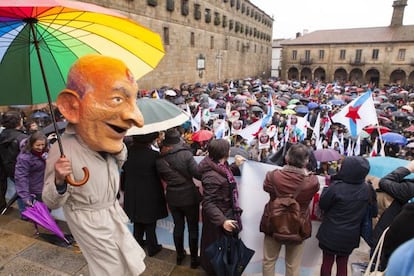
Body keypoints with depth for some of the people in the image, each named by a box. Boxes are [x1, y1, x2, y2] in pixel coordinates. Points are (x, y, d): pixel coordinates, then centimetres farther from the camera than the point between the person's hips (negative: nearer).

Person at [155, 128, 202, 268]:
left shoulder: (160, 159, -6)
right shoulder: (185, 154, -18)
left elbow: (163, 177, 6)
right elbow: (197, 174, -17)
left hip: (172, 197, 4)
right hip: (189, 196, -3)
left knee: (178, 226, 20)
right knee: (193, 228, 12)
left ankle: (180, 255, 36)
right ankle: (194, 259, 23)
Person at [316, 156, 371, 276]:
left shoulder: (336, 187, -26)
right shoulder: (366, 189, -10)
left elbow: (322, 204, -12)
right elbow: (363, 212, 7)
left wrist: (328, 187, -1)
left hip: (331, 233, -4)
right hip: (351, 235, 4)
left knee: (327, 262, 14)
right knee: (343, 264, 19)